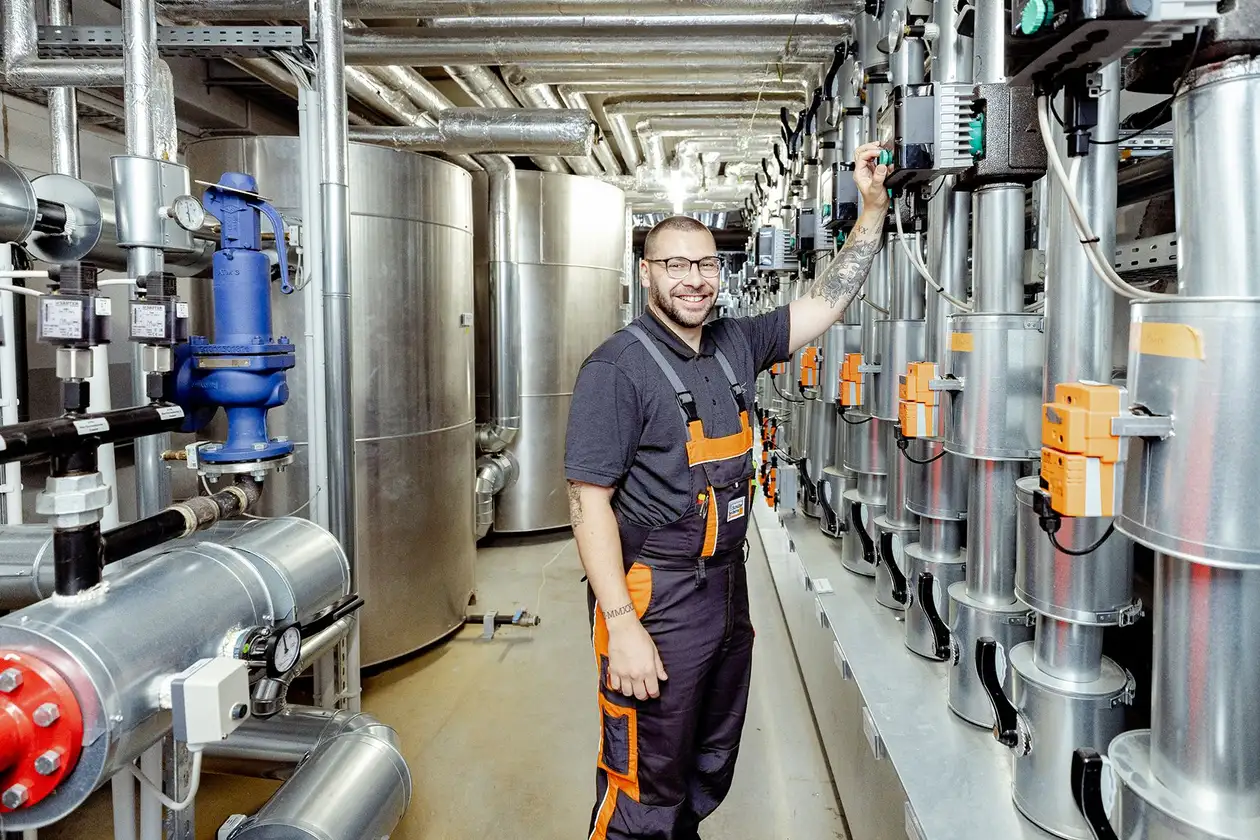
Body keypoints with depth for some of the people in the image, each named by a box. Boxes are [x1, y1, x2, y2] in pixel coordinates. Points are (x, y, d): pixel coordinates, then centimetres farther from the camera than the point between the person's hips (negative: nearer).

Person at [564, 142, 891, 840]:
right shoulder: (618, 368, -16)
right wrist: (621, 627, -22)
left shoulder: (736, 346, 6)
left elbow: (826, 302, 11)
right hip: (653, 598, -7)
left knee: (710, 771, 23)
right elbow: (589, 502, -19)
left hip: (726, 586, 8)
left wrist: (873, 208, 2)